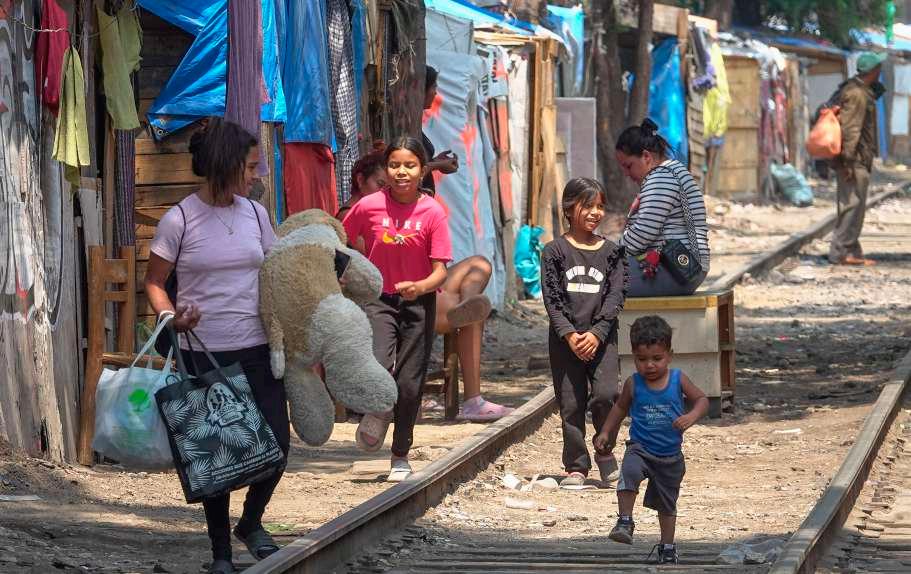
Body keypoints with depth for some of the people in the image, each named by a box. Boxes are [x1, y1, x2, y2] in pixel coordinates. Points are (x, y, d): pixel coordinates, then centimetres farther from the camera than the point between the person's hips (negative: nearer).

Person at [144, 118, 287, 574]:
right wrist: (171, 315, -19)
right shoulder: (179, 220, -7)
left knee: (277, 443, -1)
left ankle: (251, 524, 26)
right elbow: (154, 282, -1)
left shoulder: (254, 214, 7)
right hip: (205, 353, -4)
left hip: (258, 349, 4)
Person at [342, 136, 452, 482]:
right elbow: (342, 243, 10)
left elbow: (441, 271, -11)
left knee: (409, 383, 4)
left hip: (419, 302, 0)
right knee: (379, 368, -23)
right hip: (379, 299, 0)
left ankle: (401, 456, 23)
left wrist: (422, 286, -30)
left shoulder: (433, 213, -10)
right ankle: (375, 415, 10)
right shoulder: (369, 207, -8)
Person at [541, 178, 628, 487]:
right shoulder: (555, 251, 4)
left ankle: (605, 453, 4)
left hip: (601, 337, 0)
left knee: (606, 394, -17)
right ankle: (576, 466, 10)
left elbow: (616, 296, 0)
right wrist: (569, 334, -14)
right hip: (565, 339, 0)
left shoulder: (611, 252, 8)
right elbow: (551, 298, -2)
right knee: (571, 404, 0)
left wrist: (596, 334, -13)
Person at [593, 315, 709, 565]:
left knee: (667, 503, 16)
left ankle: (667, 547, 32)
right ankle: (625, 521, -24)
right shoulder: (634, 384, -8)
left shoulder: (678, 380, -9)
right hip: (640, 448, -1)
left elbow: (701, 399, -2)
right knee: (630, 472, -35)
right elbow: (620, 407, 9)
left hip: (670, 455, 1)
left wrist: (691, 417, -22)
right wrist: (605, 433, 5)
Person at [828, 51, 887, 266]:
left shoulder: (863, 91, 15)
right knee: (852, 205, -9)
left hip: (860, 161, 11)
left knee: (855, 206, 13)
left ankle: (852, 253, 17)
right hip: (855, 160, -11)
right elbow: (850, 129, -21)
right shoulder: (856, 94, -17)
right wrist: (848, 161, -22)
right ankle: (840, 252, -8)